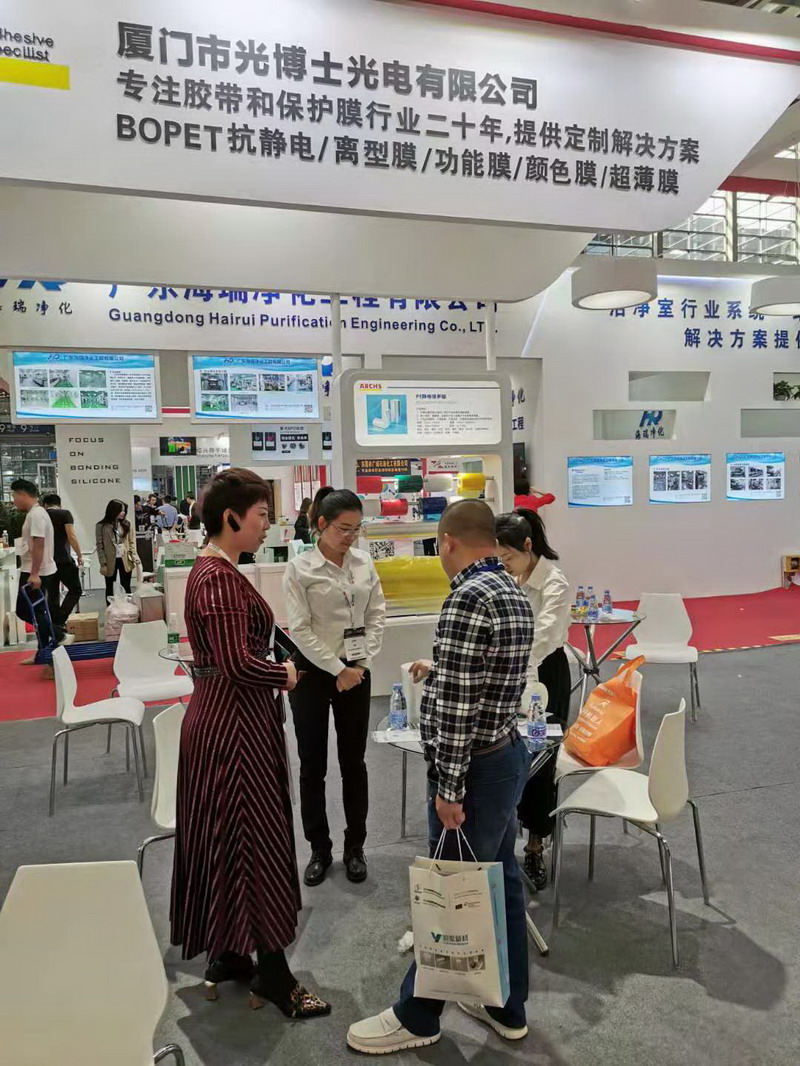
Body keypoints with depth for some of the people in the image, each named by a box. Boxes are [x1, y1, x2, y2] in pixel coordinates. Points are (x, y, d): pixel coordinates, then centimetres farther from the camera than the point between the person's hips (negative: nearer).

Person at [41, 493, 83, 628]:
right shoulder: (65, 514, -2)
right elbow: (72, 536, -12)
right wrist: (80, 555, -4)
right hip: (63, 560, -5)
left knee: (52, 594, 11)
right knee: (75, 590, 4)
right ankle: (60, 620, -11)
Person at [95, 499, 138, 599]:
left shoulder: (126, 524, 4)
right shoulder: (101, 526, -5)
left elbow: (132, 542, 7)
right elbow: (100, 546, -5)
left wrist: (134, 557, -7)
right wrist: (103, 563, -10)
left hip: (125, 561, 2)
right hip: (110, 561, -2)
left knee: (126, 588, 4)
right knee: (110, 589, 9)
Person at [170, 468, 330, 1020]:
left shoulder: (213, 570, 10)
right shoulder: (220, 579, -21)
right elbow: (238, 665, -28)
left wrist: (272, 669, 5)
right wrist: (286, 674, -11)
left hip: (225, 718, 10)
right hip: (234, 723, -10)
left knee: (227, 836, 18)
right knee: (254, 836, 1)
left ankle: (227, 955, 33)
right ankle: (273, 972, 15)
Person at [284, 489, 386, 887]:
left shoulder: (364, 563, 1)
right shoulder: (300, 568, -11)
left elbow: (377, 616, 3)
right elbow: (300, 630, -13)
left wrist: (361, 664, -6)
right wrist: (337, 670, -13)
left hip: (356, 670, 3)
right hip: (312, 671, -3)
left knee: (354, 762, 11)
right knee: (313, 765, 7)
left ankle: (355, 847, 26)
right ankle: (319, 849, 23)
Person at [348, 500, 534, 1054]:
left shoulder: (468, 598, -23)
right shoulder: (514, 592, 7)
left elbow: (457, 705, -24)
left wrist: (448, 788, -19)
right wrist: (437, 672, 33)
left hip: (477, 766, -9)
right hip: (508, 753, 9)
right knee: (501, 882, 19)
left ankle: (417, 1017, 24)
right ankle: (508, 1006, 34)